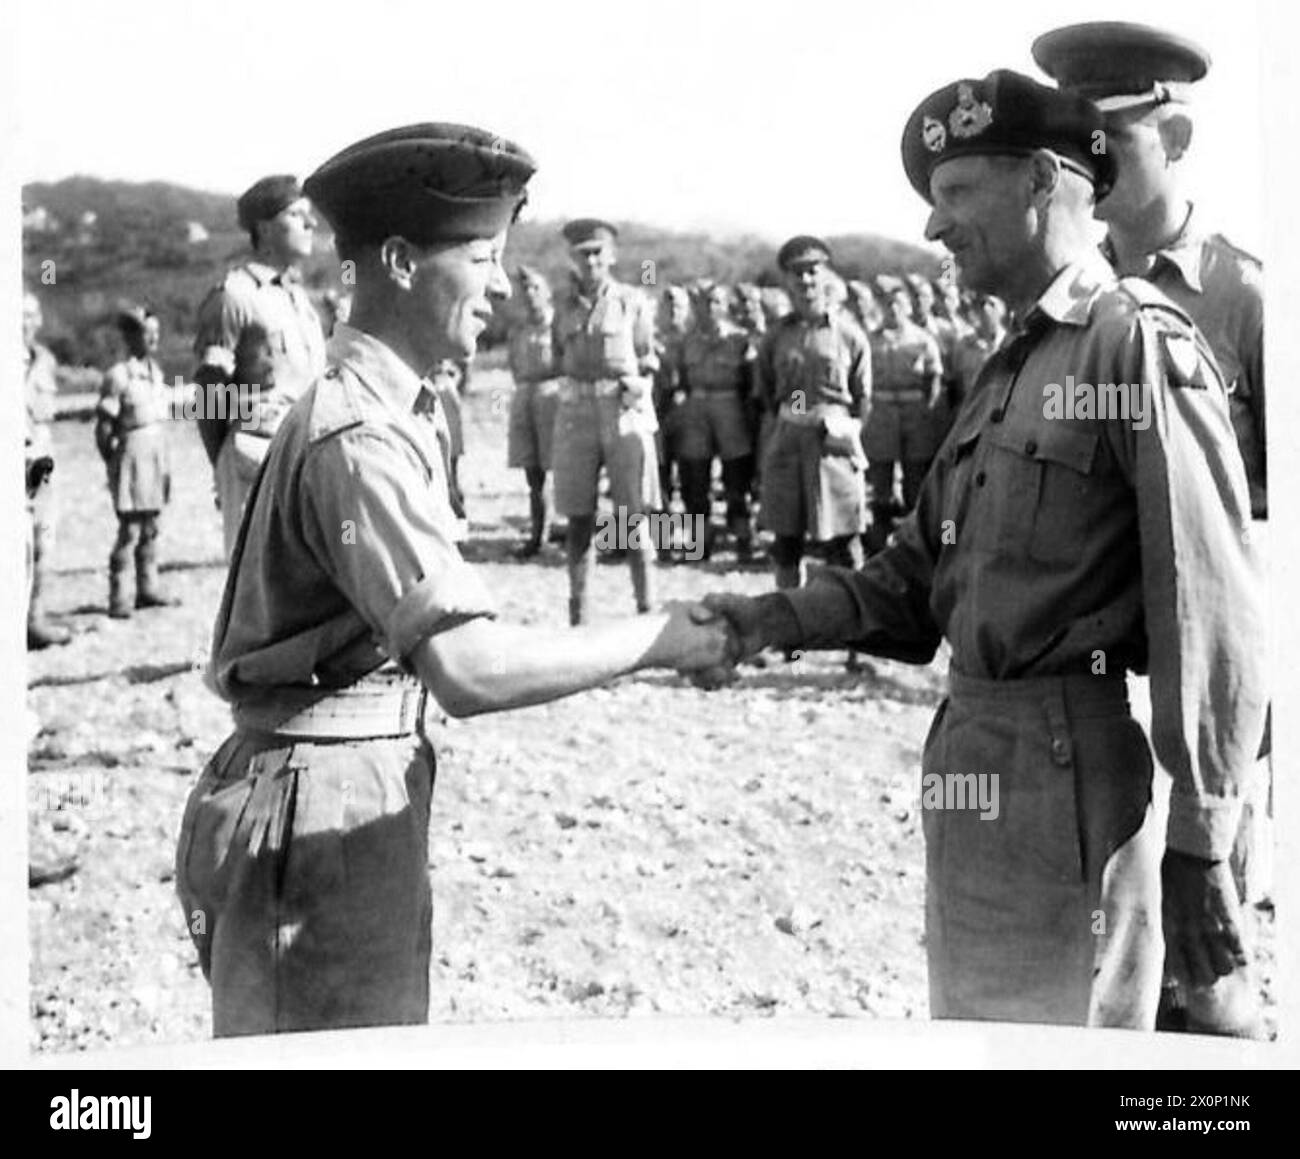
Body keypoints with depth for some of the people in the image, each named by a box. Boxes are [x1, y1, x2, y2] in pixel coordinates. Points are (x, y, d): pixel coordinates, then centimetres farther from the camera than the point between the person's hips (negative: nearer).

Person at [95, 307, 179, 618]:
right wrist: (112, 465, -9)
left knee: (151, 525, 12)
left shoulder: (155, 371, 12)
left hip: (158, 453, 7)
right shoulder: (118, 376, -11)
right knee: (130, 527, -8)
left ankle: (148, 588, 20)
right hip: (133, 453, -7)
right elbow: (103, 429, -11)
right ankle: (118, 596, -3)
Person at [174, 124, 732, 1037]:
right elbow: (472, 671, -28)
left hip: (370, 802, 10)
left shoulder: (390, 412, 12)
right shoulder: (358, 438, -21)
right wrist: (654, 641, -19)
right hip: (315, 814, -10)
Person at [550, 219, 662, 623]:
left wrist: (637, 382, -6)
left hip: (626, 412, -3)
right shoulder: (565, 306, 14)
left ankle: (646, 609, 2)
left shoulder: (633, 301, 5)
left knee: (633, 518, -4)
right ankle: (578, 616, 10)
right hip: (575, 413, 3)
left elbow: (648, 358, 8)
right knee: (578, 519, 4)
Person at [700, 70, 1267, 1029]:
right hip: (972, 769, 9)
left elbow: (1214, 614, -18)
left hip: (1069, 777, -9)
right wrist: (778, 619, 1)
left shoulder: (1141, 345, -12)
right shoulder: (1013, 367, 16)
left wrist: (1198, 845, -18)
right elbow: (916, 581, 17)